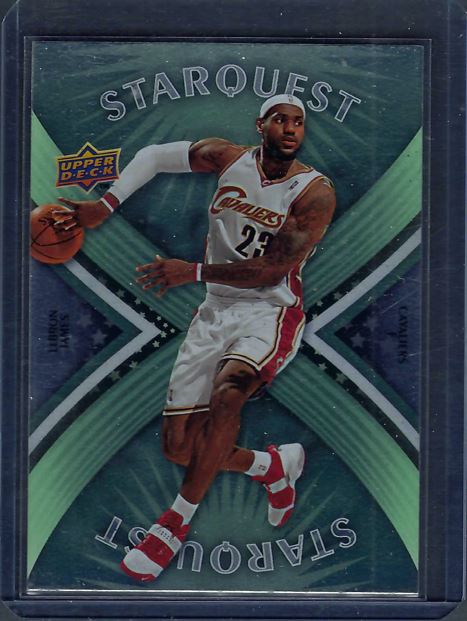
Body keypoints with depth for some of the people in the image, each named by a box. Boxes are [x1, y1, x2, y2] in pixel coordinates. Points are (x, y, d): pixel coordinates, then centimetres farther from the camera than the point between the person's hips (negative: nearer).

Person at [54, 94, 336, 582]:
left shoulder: (314, 191, -9)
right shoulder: (226, 157, 2)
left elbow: (272, 271, -15)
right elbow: (153, 155, 14)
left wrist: (191, 272, -19)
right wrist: (105, 205, 2)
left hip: (271, 310, -4)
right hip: (216, 309, 4)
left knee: (228, 389, -36)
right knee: (180, 448, -2)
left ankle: (177, 521, -20)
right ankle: (274, 466, 25)